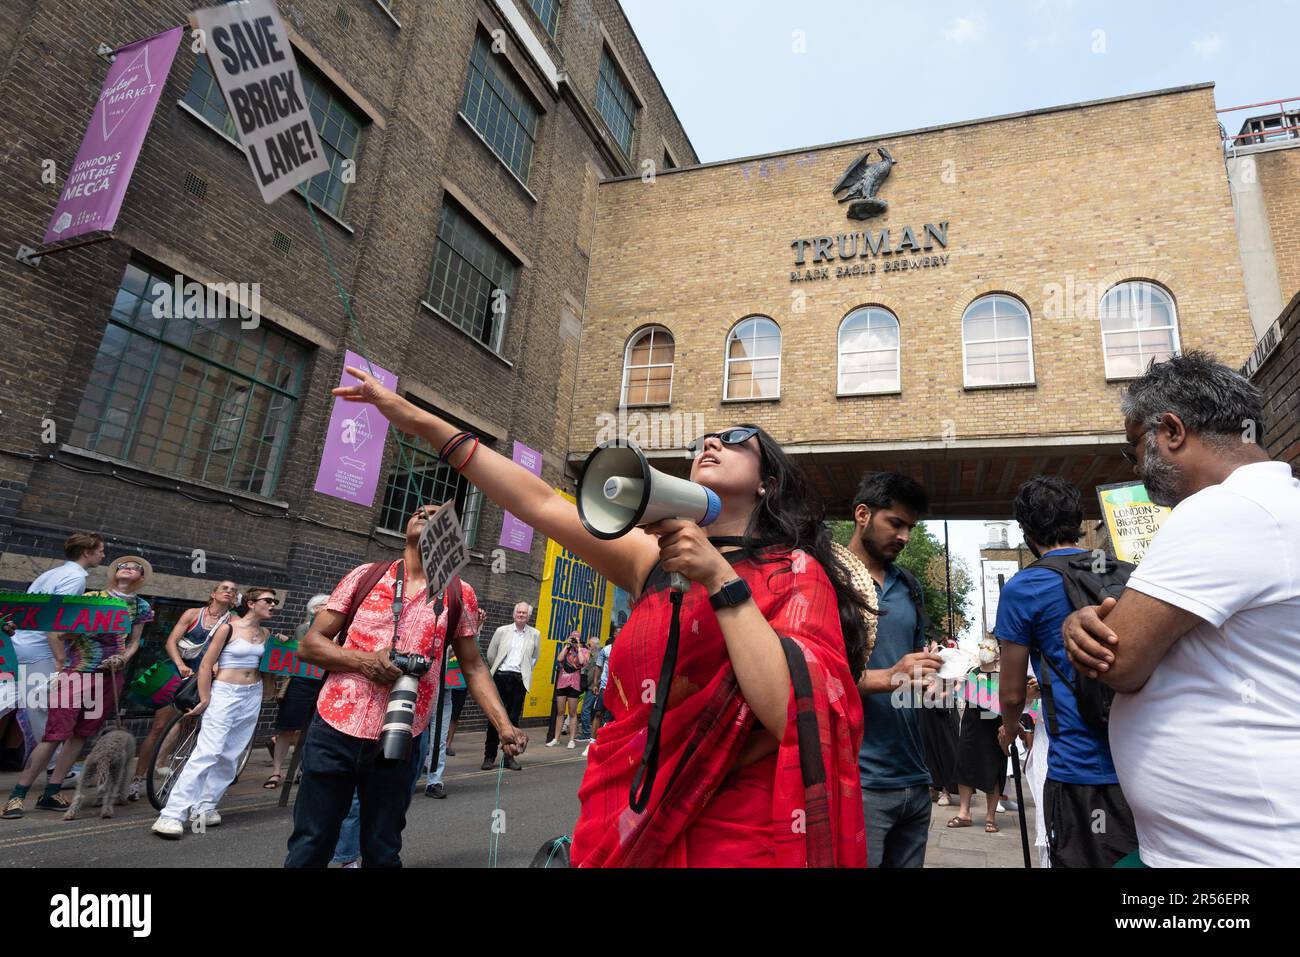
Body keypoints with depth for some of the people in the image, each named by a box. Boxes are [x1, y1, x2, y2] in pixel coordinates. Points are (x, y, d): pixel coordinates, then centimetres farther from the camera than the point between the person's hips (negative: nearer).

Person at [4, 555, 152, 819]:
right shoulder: (91, 597, 2)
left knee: (81, 735, 6)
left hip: (110, 675, 3)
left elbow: (134, 643, 12)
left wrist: (122, 659, -6)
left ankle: (51, 794, 15)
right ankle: (18, 794, 4)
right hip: (76, 670, -3)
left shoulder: (141, 607, 9)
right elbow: (63, 634, 4)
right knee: (55, 733, -8)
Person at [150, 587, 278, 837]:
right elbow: (206, 665, -8)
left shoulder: (265, 633, 9)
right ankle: (172, 814, -9)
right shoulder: (228, 628, -8)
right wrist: (205, 699, -10)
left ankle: (204, 807, 19)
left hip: (252, 696, 6)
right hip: (224, 693, -6)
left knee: (230, 757, 8)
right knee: (207, 752, -14)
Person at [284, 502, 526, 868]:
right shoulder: (366, 576, 2)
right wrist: (363, 661, -14)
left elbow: (473, 667, 7)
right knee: (309, 847, 12)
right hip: (335, 729, 0)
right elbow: (309, 645, 4)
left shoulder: (460, 595, 2)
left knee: (382, 852, 13)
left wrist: (504, 726, -4)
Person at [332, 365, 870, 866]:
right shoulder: (654, 558, 5)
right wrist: (425, 424, 0)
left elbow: (796, 716, -21)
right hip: (630, 821, 4)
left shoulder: (797, 572, -7)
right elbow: (544, 505, 1)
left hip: (734, 835, -3)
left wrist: (720, 578, -24)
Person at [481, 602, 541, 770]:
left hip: (519, 680, 0)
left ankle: (509, 756, 13)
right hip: (500, 677, 0)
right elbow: (491, 654, 12)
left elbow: (535, 657, 17)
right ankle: (489, 756, 10)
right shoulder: (502, 631, 4)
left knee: (513, 718, 4)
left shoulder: (535, 634, 5)